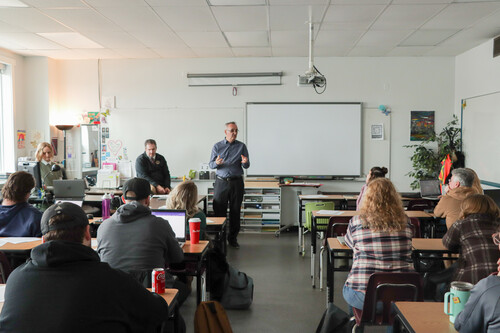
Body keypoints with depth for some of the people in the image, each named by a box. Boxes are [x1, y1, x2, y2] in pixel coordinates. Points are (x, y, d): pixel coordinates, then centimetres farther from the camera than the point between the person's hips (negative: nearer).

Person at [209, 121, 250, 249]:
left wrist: (245, 162, -21)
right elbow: (211, 164, 4)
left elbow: (247, 166, 3)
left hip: (236, 182, 0)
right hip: (221, 182, 0)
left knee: (235, 211, 5)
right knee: (219, 211, -1)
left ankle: (233, 238, 16)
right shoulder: (217, 146, 6)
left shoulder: (241, 146, 6)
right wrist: (216, 163, -19)